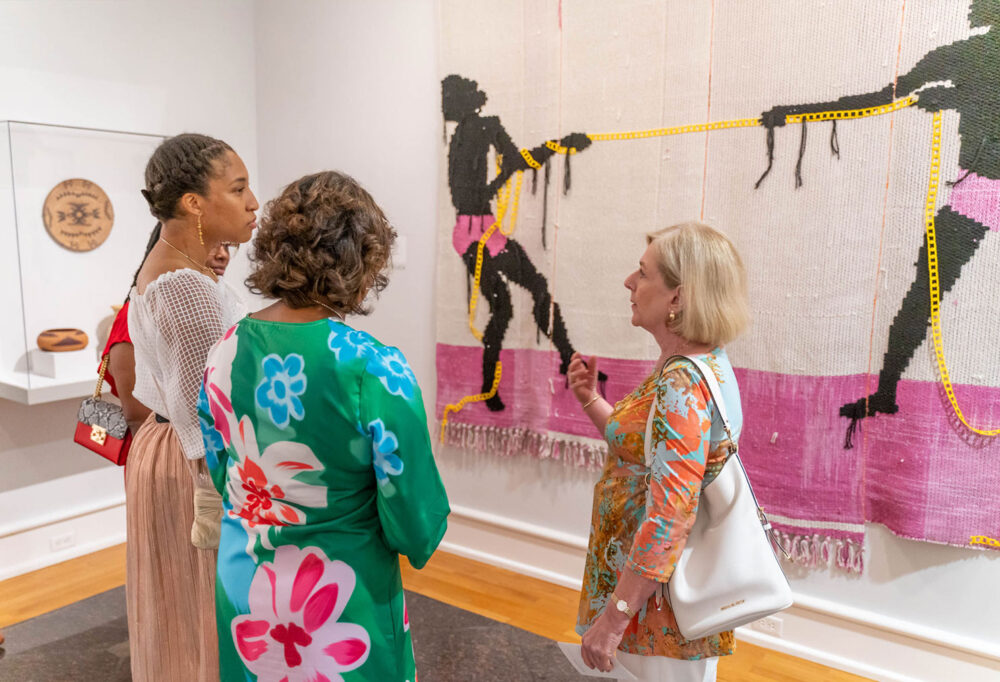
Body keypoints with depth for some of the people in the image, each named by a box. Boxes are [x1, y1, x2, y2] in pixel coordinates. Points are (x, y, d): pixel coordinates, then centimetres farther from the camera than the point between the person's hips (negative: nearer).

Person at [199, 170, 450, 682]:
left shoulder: (224, 351, -8)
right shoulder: (375, 369, -26)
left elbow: (220, 475, 6)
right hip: (342, 602, -4)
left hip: (242, 588, 5)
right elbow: (415, 525, -20)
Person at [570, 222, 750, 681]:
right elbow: (642, 451, 14)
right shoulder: (703, 365, 5)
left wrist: (613, 619, -24)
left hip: (659, 602, -9)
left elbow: (668, 519, -29)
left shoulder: (682, 386, -26)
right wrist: (592, 401, 2)